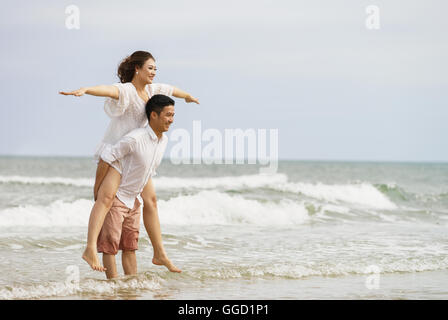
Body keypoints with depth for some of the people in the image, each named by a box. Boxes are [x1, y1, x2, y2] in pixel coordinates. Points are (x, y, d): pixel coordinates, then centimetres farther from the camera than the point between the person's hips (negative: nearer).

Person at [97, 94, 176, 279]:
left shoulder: (164, 140, 1)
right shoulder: (135, 139, -25)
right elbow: (106, 157, -21)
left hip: (132, 199, 8)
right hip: (116, 196, -8)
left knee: (130, 246, 10)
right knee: (110, 245, -3)